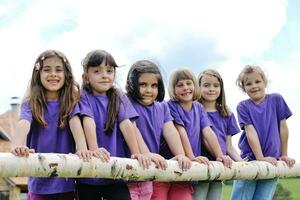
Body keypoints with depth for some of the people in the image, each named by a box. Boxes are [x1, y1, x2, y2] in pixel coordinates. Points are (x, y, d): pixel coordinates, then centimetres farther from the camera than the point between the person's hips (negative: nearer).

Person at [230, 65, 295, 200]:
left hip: (272, 161, 1)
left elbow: (283, 128, 6)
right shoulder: (243, 106, 1)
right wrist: (261, 158, -16)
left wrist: (284, 155, 8)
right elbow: (250, 132, -8)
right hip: (249, 160, -1)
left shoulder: (276, 100, 5)